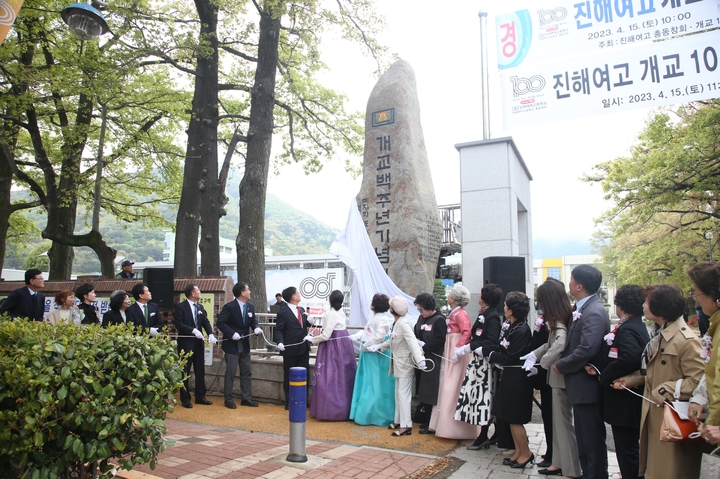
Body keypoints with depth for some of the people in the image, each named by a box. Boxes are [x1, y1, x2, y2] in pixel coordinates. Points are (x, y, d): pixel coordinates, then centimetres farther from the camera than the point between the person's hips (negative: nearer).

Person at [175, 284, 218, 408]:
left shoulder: (200, 307, 10)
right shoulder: (181, 307, -8)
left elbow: (206, 322, 4)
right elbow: (178, 324, -16)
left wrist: (211, 334, -14)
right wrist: (193, 330, -25)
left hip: (198, 342, 6)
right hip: (185, 343, -6)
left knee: (200, 370, 11)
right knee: (185, 371, 4)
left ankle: (200, 396, 21)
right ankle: (185, 398, 14)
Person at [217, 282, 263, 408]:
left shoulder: (250, 306, 4)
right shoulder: (229, 306, -15)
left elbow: (253, 321, 10)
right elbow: (220, 322, -17)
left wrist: (256, 328, -12)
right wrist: (232, 334, -24)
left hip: (245, 344, 6)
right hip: (232, 344, -6)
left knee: (247, 372, 10)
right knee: (230, 373, 2)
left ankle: (246, 398, 19)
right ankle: (228, 400, 14)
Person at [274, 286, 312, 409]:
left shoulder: (302, 310, 9)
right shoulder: (283, 312, -11)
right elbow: (278, 330, -10)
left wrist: (309, 321, -3)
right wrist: (280, 342, -26)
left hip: (303, 348, 6)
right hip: (290, 349, -6)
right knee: (289, 376, 8)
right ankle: (289, 402, 20)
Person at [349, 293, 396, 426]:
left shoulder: (383, 319, -17)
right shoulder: (375, 318, 16)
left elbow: (380, 336, -28)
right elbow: (366, 332, 18)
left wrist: (366, 346, -19)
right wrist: (351, 337, 9)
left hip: (377, 356, -10)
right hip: (370, 355, 10)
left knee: (375, 385, -2)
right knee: (368, 384, 15)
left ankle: (377, 416, 7)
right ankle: (368, 413, 25)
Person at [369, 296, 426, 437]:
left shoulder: (404, 323, -22)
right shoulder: (397, 322, 8)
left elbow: (413, 342, -33)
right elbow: (392, 341, 16)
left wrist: (419, 359, -43)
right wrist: (379, 347, 11)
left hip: (405, 363, -10)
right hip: (399, 362, 10)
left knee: (403, 393, -5)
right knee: (398, 392, 16)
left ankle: (406, 425, 2)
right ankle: (399, 421, 27)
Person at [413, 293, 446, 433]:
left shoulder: (439, 320, -13)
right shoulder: (421, 318, 10)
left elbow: (439, 341, -18)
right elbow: (416, 335, 17)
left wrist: (424, 347, -16)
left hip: (434, 362, -7)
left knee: (430, 392, -2)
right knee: (422, 390, 12)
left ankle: (430, 424, 8)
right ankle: (425, 419, 24)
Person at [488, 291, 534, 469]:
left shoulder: (522, 330, -21)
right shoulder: (512, 327, 5)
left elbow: (509, 357, -21)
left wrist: (490, 355, -10)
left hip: (518, 380, -9)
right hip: (510, 376, 9)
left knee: (515, 419, 3)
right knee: (510, 418, 16)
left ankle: (526, 453, 18)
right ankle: (518, 451, 27)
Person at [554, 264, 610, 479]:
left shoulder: (594, 312, -22)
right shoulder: (582, 308, 8)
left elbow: (587, 349, -30)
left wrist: (561, 366, -17)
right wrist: (564, 363, 2)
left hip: (587, 386, -10)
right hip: (581, 385, 10)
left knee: (592, 439, 3)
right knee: (584, 438, 20)